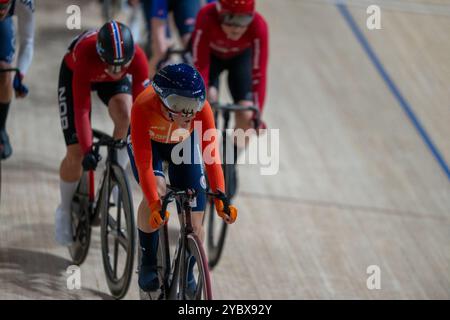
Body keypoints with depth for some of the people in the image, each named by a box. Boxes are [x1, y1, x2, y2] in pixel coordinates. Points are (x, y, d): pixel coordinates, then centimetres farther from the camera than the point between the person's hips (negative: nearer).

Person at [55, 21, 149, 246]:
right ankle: (64, 211, 15)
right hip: (74, 75, -2)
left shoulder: (137, 57, -37)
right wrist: (87, 150, -44)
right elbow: (82, 109, -40)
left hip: (114, 82, 2)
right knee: (76, 153, -9)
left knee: (125, 115, -32)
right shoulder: (85, 55, -43)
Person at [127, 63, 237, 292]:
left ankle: (187, 277, 17)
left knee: (194, 223, -8)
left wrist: (220, 197, -47)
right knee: (156, 190, -31)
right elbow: (144, 164, -41)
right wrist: (155, 205, -50)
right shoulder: (143, 107, -41)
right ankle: (147, 264, -12)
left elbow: (211, 157, -36)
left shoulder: (201, 108, -36)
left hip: (183, 144, 2)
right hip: (148, 142, -2)